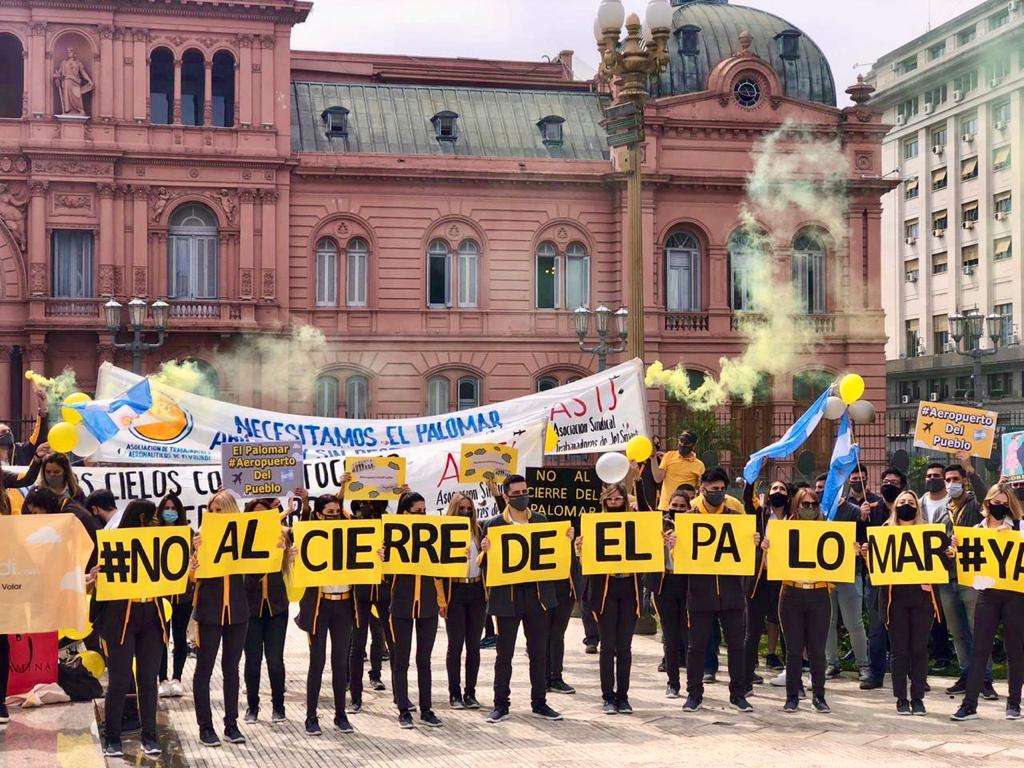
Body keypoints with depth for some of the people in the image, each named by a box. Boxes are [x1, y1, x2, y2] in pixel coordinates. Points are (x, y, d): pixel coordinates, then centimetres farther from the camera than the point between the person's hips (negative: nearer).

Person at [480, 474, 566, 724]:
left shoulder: (541, 520, 9)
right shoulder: (494, 525, 0)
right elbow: (485, 565, -1)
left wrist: (566, 541, -7)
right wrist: (485, 551, -22)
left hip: (538, 594, 3)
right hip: (507, 597, -3)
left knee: (539, 653, 8)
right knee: (504, 654, 3)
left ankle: (539, 703, 18)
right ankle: (501, 705, 12)